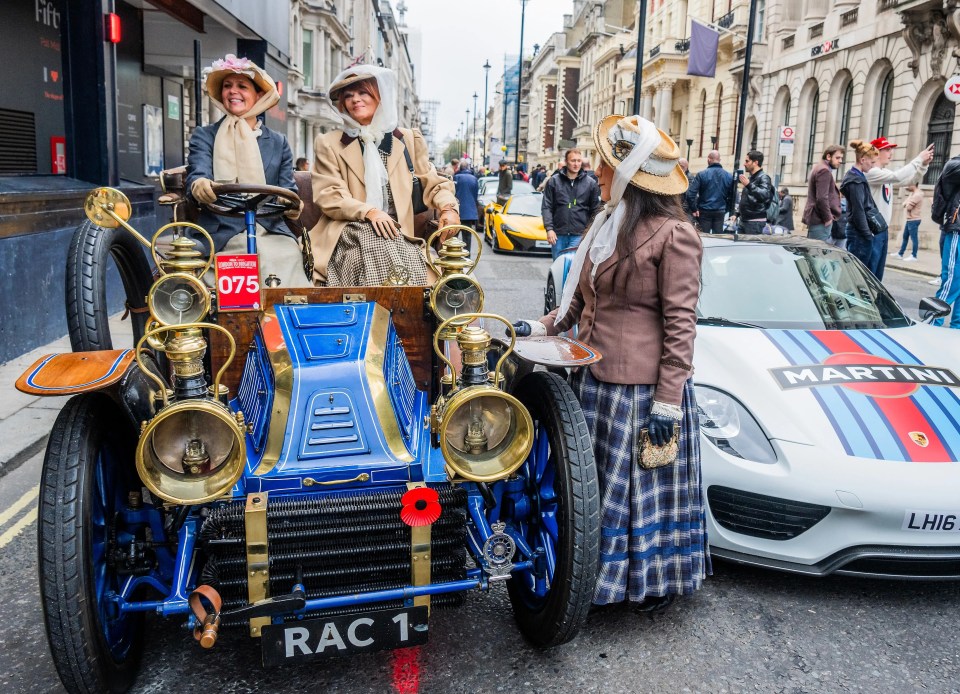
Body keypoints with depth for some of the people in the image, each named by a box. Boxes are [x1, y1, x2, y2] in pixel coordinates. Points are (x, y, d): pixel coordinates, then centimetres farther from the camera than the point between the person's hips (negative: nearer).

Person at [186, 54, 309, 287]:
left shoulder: (278, 142, 17)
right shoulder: (204, 136, 13)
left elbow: (287, 191, 11)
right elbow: (197, 174, -3)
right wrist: (199, 185, -29)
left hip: (273, 233, 2)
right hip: (223, 237, -2)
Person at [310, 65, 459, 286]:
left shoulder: (409, 140, 19)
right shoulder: (329, 143, 14)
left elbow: (433, 183, 18)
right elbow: (328, 196, 3)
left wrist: (448, 206, -7)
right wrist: (369, 212, -15)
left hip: (396, 233, 1)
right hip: (349, 232, -1)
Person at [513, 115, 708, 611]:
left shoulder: (672, 234, -14)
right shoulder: (606, 225, 12)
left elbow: (679, 323, -15)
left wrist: (668, 400, -16)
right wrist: (543, 326, 7)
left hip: (643, 385, -8)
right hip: (594, 377, 8)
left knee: (643, 484, 6)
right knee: (594, 481, 16)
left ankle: (656, 579, 27)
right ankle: (596, 570, 32)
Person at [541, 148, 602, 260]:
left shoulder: (591, 183, 4)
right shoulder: (554, 181, 3)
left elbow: (595, 210, 7)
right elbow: (546, 207, 2)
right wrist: (549, 228, -8)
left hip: (579, 235, -1)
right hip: (558, 234, 2)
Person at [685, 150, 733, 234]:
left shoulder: (701, 174, -8)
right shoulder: (729, 176, 1)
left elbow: (690, 194, -14)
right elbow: (732, 196, 1)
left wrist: (694, 209, -5)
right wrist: (726, 209, 10)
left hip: (705, 212, -3)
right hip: (720, 212, 3)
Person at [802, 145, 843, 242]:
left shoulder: (818, 168, 23)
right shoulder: (824, 170, -11)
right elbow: (822, 198, -20)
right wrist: (827, 218, -14)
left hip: (815, 219, 11)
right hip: (820, 220, -11)